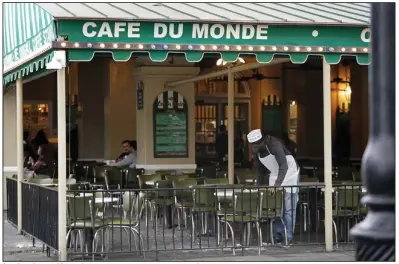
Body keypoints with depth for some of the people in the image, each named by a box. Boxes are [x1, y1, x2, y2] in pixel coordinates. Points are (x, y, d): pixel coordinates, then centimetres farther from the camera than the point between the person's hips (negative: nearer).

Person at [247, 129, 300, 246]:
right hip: (275, 176, 7)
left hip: (289, 174, -7)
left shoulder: (274, 145, -30)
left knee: (288, 208, -7)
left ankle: (288, 238, -5)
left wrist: (277, 183, -46)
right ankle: (278, 236, 9)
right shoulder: (256, 152, -8)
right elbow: (260, 170, 7)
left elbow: (284, 165, -38)